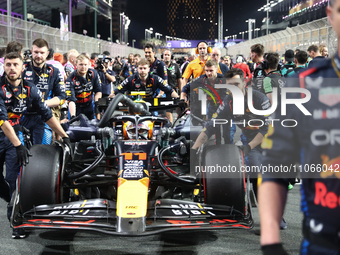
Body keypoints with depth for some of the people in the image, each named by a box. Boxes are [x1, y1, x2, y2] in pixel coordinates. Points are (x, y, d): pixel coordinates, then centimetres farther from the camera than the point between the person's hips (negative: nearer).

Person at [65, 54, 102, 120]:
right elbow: (71, 100, -30)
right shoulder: (71, 79, -24)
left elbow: (98, 91, 1)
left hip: (89, 106, 3)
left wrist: (97, 104, -15)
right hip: (76, 107, -3)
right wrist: (73, 116, -41)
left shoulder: (93, 74, -11)